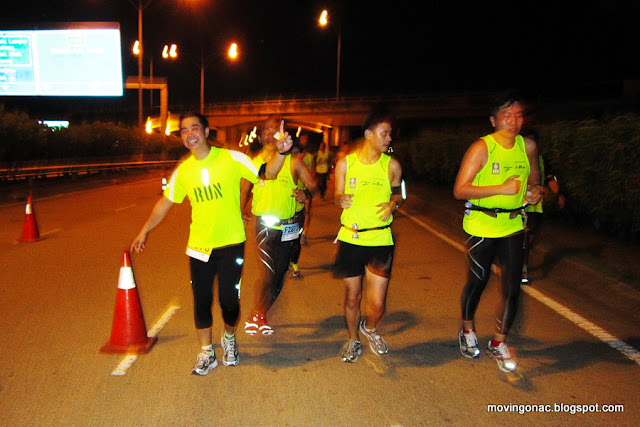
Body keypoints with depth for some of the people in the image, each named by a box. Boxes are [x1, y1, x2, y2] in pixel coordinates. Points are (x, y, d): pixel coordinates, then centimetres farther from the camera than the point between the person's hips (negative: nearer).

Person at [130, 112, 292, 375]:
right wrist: (145, 231, 13)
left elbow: (267, 173, -7)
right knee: (201, 301, 7)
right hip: (199, 246, 3)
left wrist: (281, 152, -25)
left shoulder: (231, 159, -7)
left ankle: (229, 339, 33)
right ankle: (206, 354, 28)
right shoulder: (183, 170, 2)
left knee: (229, 299, 0)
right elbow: (165, 201, 12)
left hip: (232, 244, -3)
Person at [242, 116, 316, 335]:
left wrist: (306, 193, -23)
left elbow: (313, 184, -1)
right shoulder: (254, 161, 4)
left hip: (287, 226, 2)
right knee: (268, 273, -12)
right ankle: (256, 314, 11)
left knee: (279, 274, 10)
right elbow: (244, 191, 11)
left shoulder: (294, 161, 2)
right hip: (264, 225, -2)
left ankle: (260, 315, 29)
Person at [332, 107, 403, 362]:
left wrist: (393, 203, -6)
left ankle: (369, 328, 34)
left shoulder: (392, 165, 1)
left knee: (377, 304, -2)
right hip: (350, 238, 0)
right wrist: (341, 200, -16)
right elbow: (337, 197, 8)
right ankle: (353, 340, 37)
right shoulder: (345, 163, 1)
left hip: (380, 239, 0)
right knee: (352, 297, 11)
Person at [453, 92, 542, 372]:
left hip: (513, 226, 4)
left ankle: (498, 343, 23)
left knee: (512, 289, 2)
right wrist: (501, 188, -26)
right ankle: (467, 330, 38)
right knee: (477, 283, 10)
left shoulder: (528, 146, 2)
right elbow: (459, 190, -19)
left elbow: (534, 178, 21)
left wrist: (534, 191, -2)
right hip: (481, 226, -4)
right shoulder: (481, 148, -13)